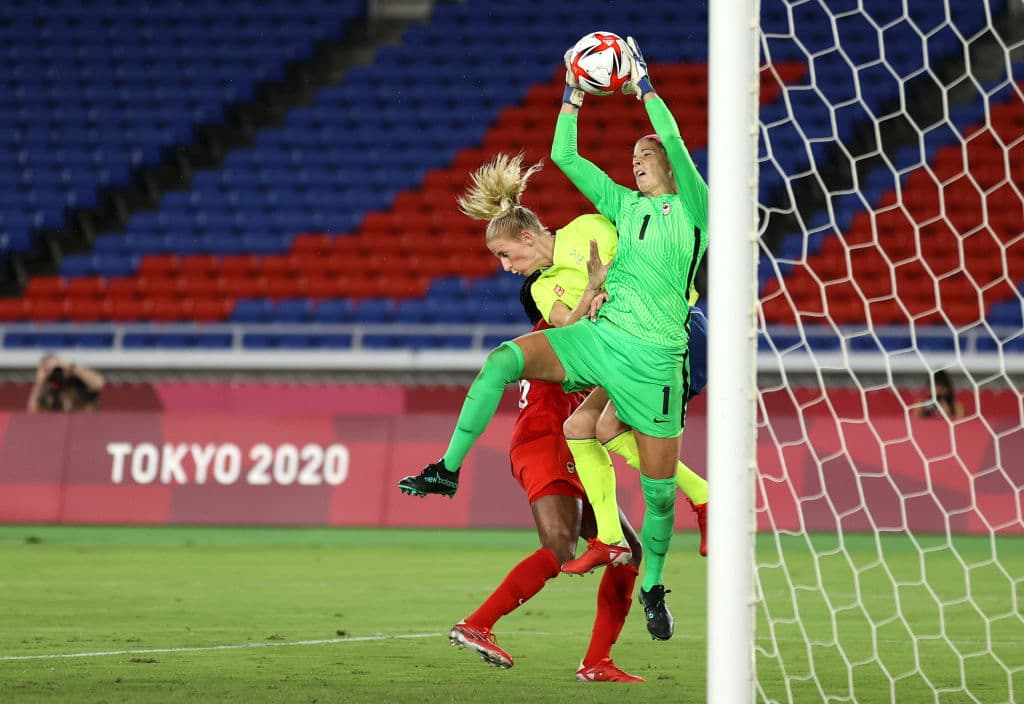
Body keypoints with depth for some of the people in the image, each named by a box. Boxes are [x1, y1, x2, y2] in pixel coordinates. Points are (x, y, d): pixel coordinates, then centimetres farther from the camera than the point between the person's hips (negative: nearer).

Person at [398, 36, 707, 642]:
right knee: (503, 359, -20)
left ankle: (653, 585, 19)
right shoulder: (624, 205, 18)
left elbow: (675, 143, -13)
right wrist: (574, 96, 11)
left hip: (655, 357, -4)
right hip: (600, 335, 4)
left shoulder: (692, 208, 3)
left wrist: (645, 85, -8)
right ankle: (448, 470, -19)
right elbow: (564, 156, 18)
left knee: (659, 485, -1)